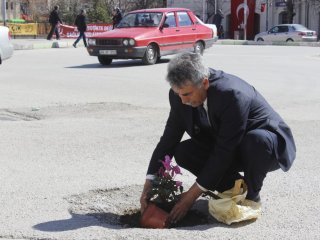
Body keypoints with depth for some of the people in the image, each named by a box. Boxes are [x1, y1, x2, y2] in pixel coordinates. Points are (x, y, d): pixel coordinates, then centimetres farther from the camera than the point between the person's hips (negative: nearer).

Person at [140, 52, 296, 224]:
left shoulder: (233, 94, -36)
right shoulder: (181, 94, -16)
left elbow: (224, 151, -33)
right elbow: (170, 137, -10)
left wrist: (192, 194, -29)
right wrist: (149, 183, -19)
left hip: (272, 145, -6)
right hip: (226, 149, 6)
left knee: (257, 140, -40)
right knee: (182, 152, -15)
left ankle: (251, 195, -10)